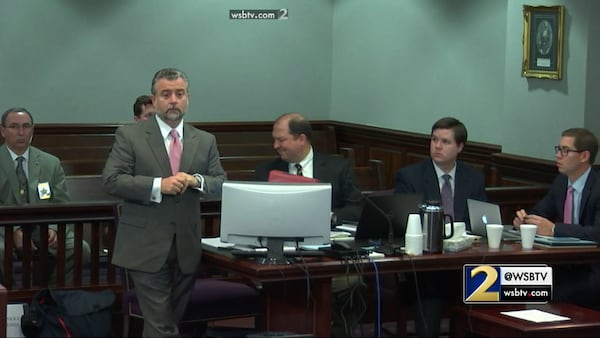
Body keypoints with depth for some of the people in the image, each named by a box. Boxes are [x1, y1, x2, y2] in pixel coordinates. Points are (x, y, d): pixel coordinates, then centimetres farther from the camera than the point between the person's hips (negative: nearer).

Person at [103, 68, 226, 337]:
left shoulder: (205, 141, 10)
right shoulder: (129, 135, -1)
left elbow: (222, 185, 9)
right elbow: (112, 180, -9)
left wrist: (195, 181, -13)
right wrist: (158, 185, -20)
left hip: (186, 248, 5)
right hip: (146, 248, -4)